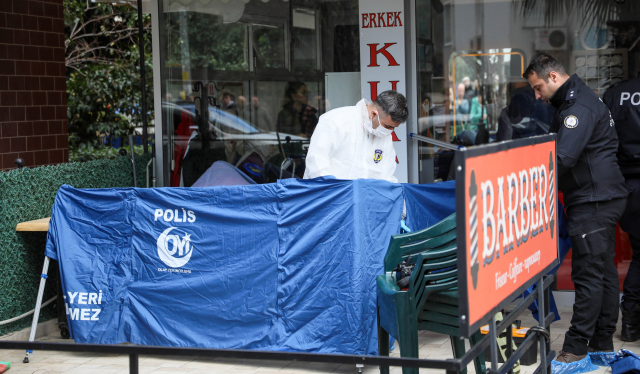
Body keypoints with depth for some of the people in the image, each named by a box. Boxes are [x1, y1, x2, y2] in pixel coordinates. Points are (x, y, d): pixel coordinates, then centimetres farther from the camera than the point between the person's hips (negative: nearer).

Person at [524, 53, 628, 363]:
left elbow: (563, 157, -25)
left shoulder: (579, 106, -16)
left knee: (588, 274, -7)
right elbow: (550, 146, 20)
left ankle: (576, 346, -3)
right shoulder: (572, 103, 19)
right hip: (604, 198, 11)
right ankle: (603, 342, 20)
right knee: (604, 271, 13)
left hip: (593, 202, -11)